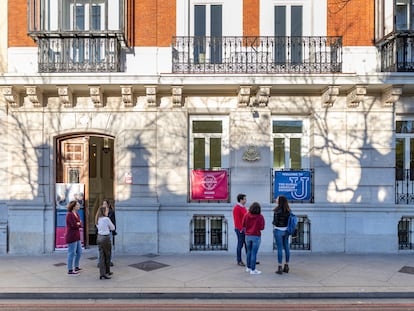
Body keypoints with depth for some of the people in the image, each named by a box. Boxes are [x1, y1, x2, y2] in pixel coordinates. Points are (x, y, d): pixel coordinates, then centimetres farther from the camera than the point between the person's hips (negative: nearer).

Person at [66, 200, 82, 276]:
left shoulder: (77, 214, 13)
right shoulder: (69, 214, -15)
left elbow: (81, 225, 5)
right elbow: (74, 225, -22)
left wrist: (77, 223, -14)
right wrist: (79, 223, -3)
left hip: (77, 236, 9)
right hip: (71, 237, -9)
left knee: (79, 252, 16)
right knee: (72, 253, -3)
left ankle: (76, 267, 30)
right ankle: (70, 271, 7)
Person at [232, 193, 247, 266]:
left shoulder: (243, 207, 15)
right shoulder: (237, 208, -13)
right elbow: (237, 220, -18)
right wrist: (241, 229, -18)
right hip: (240, 230, -9)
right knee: (240, 245, -1)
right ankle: (239, 261, 9)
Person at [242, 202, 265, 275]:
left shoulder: (246, 215, -5)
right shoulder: (260, 217, -13)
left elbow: (243, 225, 1)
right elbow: (262, 227, -10)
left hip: (248, 236, 4)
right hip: (256, 236, -4)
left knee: (249, 252, 18)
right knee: (254, 253, 0)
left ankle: (248, 267, 28)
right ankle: (252, 270, 4)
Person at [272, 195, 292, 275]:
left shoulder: (277, 210, -15)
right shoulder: (288, 210, 3)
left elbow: (275, 222, -16)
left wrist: (273, 223, 6)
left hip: (279, 230, -6)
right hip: (286, 230, 6)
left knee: (280, 249, -1)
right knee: (286, 248, 12)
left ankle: (280, 268, 3)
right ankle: (286, 267, 21)